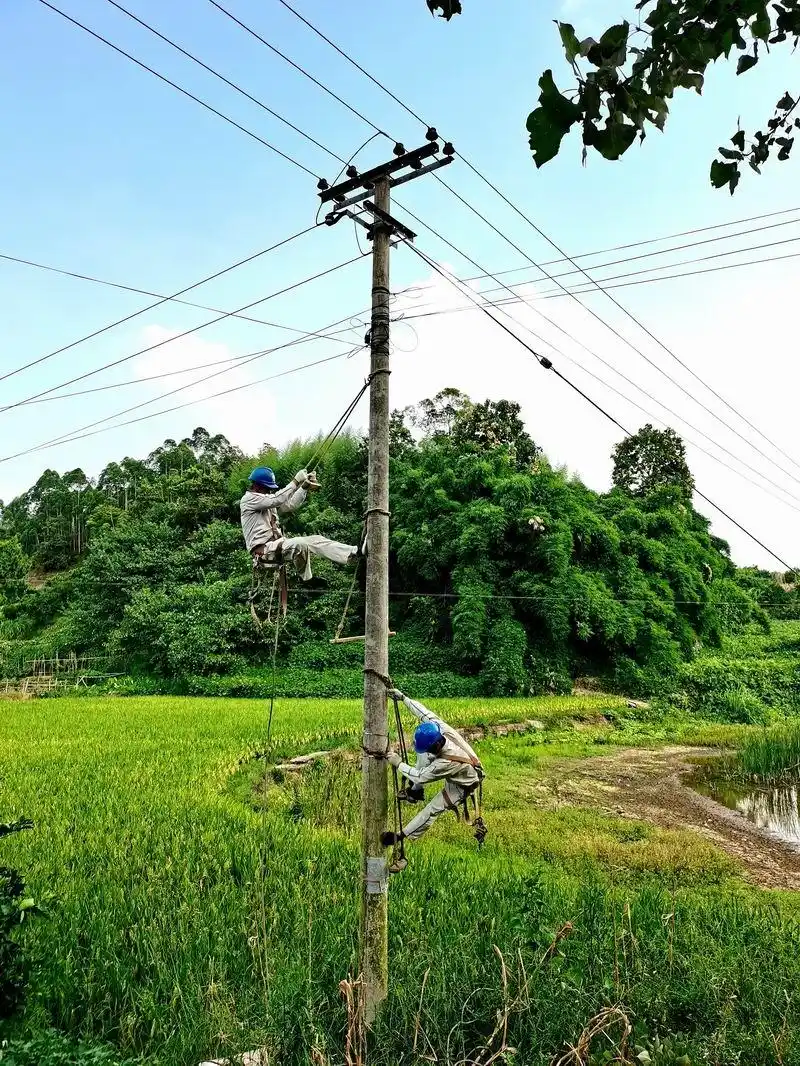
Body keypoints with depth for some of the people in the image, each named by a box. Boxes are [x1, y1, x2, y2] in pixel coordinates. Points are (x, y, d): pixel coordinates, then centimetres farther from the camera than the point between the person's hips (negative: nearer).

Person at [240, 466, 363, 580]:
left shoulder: (267, 500, 21)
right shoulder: (248, 499, -7)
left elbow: (290, 505, 14)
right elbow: (276, 499, -20)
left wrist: (305, 486, 2)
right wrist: (296, 481, -15)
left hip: (276, 545, 9)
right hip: (263, 550, -9)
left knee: (316, 540, -5)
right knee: (299, 544, -32)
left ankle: (356, 551, -12)